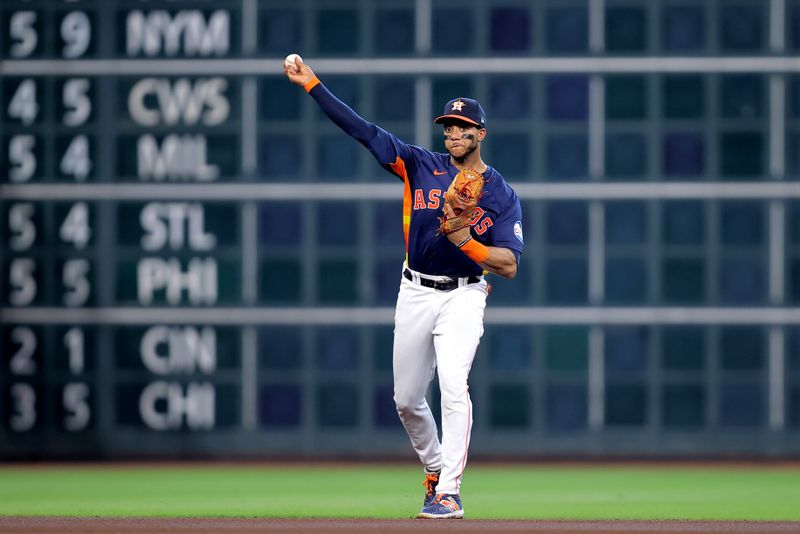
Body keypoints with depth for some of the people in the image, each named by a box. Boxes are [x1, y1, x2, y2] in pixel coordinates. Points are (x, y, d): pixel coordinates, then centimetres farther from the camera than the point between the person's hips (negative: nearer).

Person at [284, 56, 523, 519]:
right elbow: (363, 130, -1)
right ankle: (435, 469, 33)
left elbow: (510, 266, -9)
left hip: (462, 297, -4)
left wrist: (466, 242, -25)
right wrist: (311, 84, -6)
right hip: (415, 294, 4)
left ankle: (449, 493, -23)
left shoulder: (502, 196, -3)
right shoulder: (421, 167, 3)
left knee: (454, 386, -22)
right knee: (406, 399, 9)